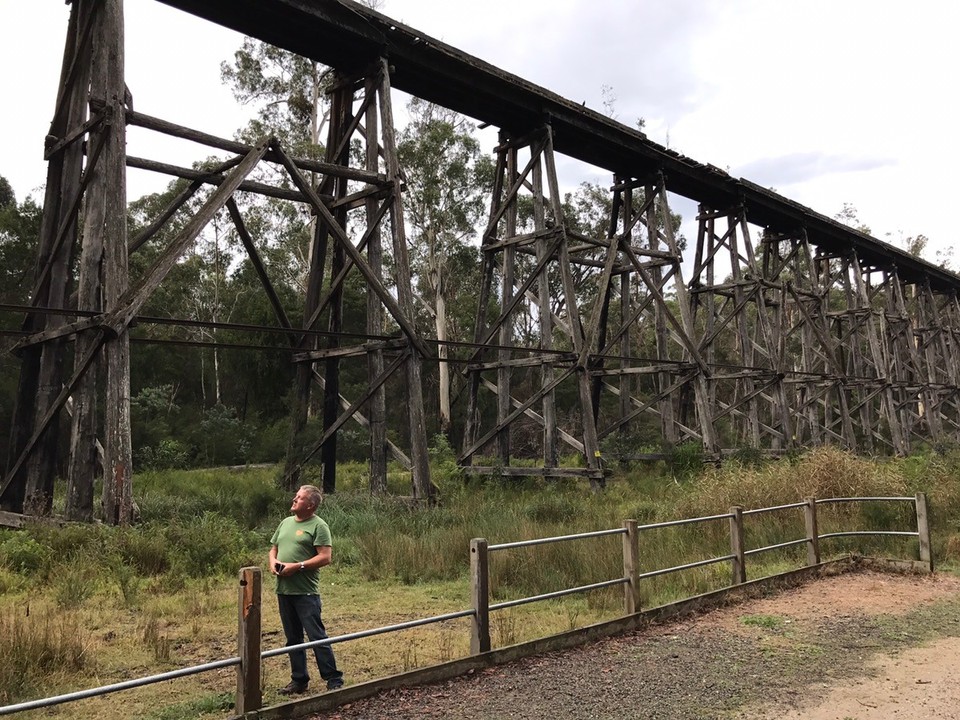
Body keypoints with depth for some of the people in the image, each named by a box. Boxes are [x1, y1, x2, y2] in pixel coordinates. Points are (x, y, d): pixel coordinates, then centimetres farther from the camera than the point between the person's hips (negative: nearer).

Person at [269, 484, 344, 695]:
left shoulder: (318, 526, -7)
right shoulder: (286, 523, 16)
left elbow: (325, 557, -15)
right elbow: (274, 548, 24)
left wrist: (297, 566, -18)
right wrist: (273, 561, 1)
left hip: (306, 592, -7)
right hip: (283, 590, 7)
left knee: (317, 636, -5)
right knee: (293, 638, 14)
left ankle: (334, 680, 4)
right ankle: (299, 681, 25)